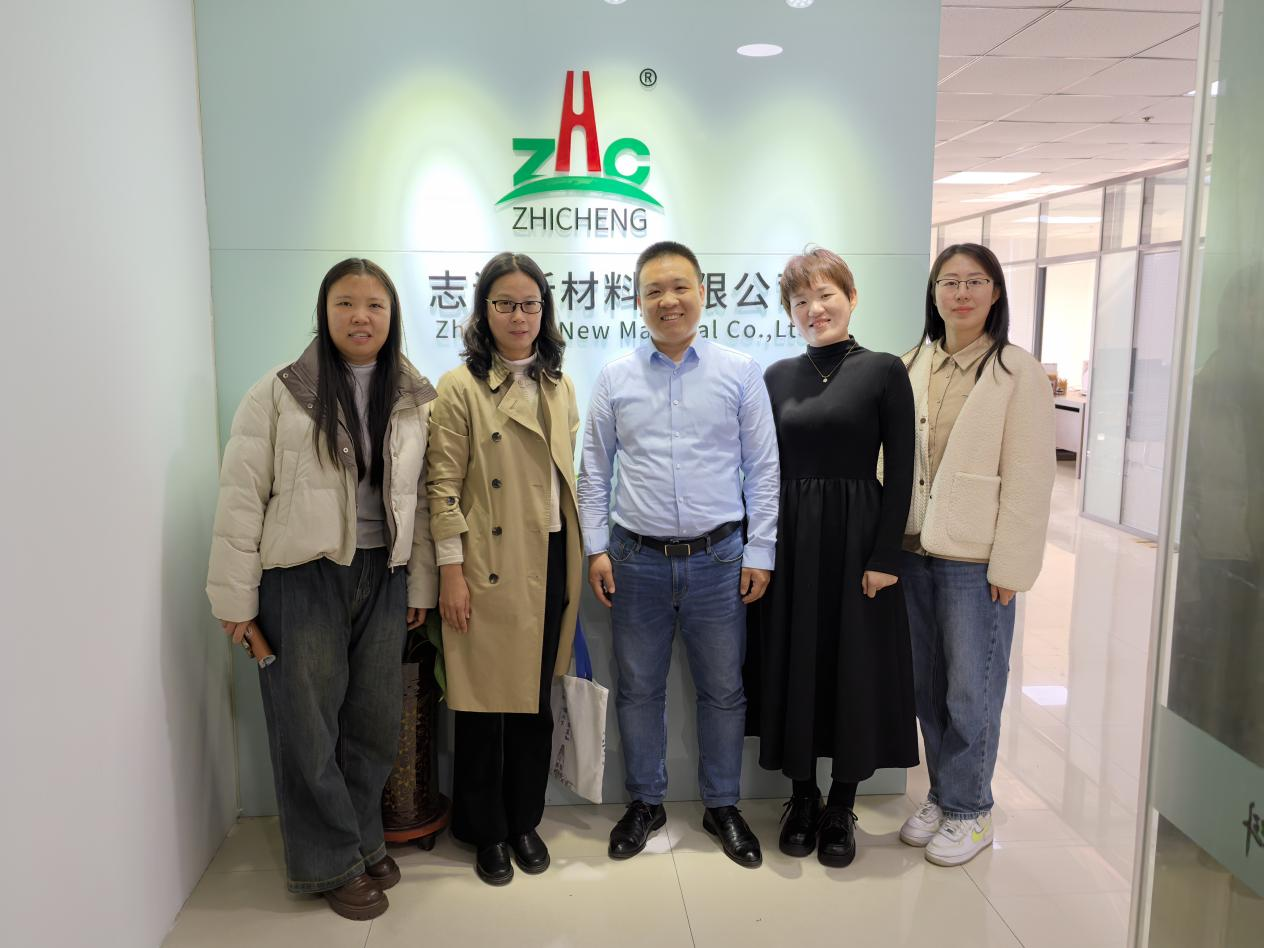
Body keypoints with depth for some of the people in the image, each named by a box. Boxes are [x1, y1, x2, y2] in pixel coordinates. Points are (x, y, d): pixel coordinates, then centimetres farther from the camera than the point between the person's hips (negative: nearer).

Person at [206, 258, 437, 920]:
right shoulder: (279, 394, -5)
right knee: (309, 726, 6)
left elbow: (422, 500, 7)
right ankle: (333, 862, 24)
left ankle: (363, 839, 34)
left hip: (383, 581, 3)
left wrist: (420, 586, 7)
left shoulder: (416, 401, 5)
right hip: (302, 580, -3)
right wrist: (236, 599, -6)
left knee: (374, 722, 12)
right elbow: (241, 498, -6)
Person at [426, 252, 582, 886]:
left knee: (536, 699, 13)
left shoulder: (559, 386, 12)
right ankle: (486, 832, 24)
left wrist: (581, 563, 12)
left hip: (550, 564, 5)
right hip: (489, 568, -5)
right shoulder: (461, 388, -5)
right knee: (483, 701, 5)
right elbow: (444, 487, -8)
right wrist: (451, 572, -13)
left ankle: (525, 822, 30)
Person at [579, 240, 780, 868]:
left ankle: (723, 806, 30)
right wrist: (596, 548, 2)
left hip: (718, 558, -1)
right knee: (638, 689, 12)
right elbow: (594, 470, 8)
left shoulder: (740, 373, 1)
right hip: (636, 559, 1)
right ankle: (645, 802, 32)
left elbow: (763, 469, 2)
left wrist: (759, 553, -2)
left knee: (722, 690, 11)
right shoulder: (615, 378, 4)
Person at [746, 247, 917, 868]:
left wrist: (884, 556, -12)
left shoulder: (883, 372, -3)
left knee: (854, 670, 6)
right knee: (792, 666, 10)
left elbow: (900, 473, -6)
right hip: (789, 543, 3)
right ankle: (802, 798, 28)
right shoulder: (777, 376, 7)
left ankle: (841, 809, 24)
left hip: (856, 541, -3)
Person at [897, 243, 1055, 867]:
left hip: (974, 558, -5)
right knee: (927, 685, 14)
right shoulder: (913, 368, 8)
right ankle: (941, 796, 32)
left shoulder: (1019, 374, -6)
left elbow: (1028, 480, -9)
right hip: (914, 549, 5)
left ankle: (968, 810, 24)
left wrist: (1009, 566, -11)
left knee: (970, 691, 5)